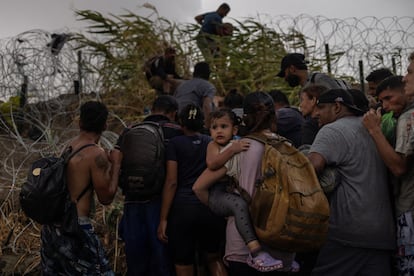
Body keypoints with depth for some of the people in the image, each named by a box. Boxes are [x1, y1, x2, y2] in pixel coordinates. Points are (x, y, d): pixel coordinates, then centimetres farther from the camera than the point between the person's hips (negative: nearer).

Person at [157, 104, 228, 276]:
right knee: (214, 258, 24)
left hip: (183, 208, -3)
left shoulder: (175, 143, 1)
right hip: (212, 208, 3)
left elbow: (171, 182, -6)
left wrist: (163, 219, -5)